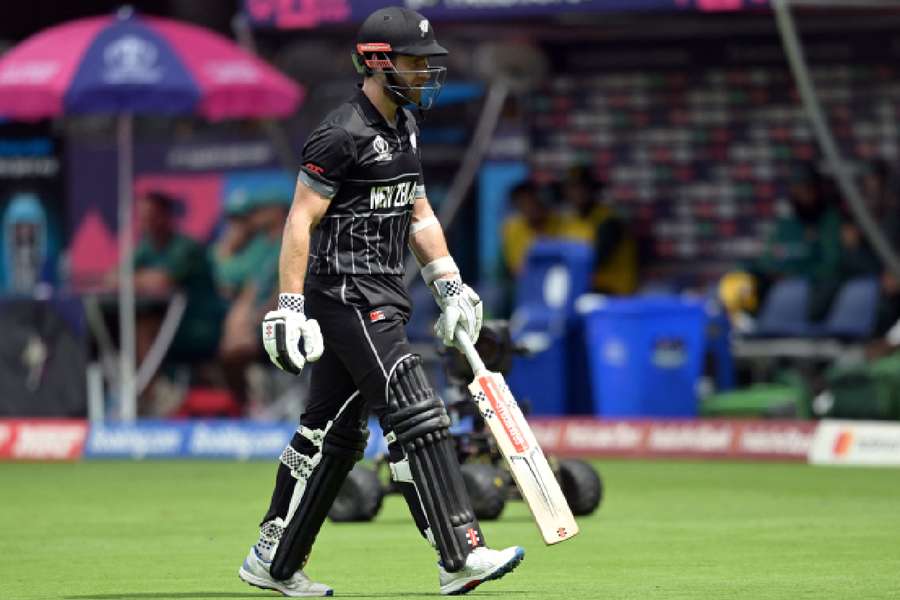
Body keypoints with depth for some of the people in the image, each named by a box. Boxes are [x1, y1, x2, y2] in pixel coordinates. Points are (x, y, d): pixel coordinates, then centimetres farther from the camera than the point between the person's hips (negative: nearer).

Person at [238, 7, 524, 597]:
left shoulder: (404, 126, 15)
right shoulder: (342, 135, -15)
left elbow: (418, 213, 23)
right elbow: (300, 223, -15)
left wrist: (450, 285, 17)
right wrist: (289, 308, -19)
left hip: (382, 298, 10)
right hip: (347, 297, -10)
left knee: (334, 432, 12)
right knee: (416, 416, -15)